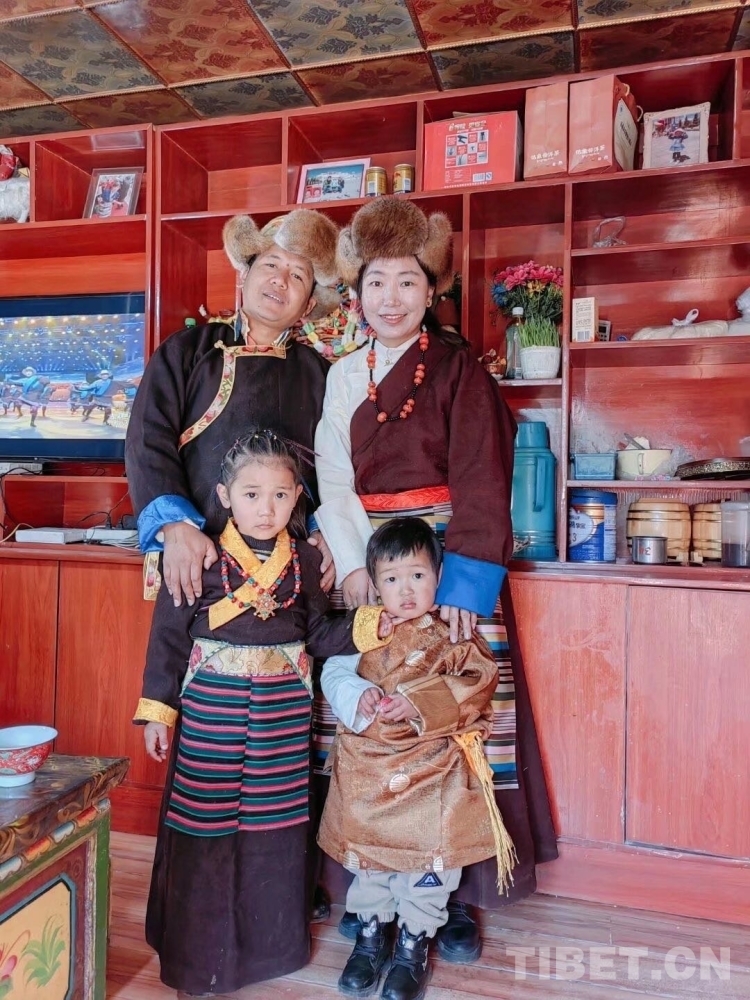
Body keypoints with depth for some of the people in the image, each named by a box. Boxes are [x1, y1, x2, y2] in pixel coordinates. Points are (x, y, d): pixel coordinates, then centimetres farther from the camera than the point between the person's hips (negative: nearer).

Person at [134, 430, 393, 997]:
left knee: (275, 825, 13)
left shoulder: (304, 560, 2)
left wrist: (368, 627, -6)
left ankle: (271, 943, 35)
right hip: (212, 705, -2)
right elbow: (169, 636, -4)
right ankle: (198, 951, 30)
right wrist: (157, 710, -3)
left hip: (283, 707, 3)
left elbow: (319, 634, 8)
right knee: (206, 823, 7)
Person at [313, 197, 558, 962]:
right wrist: (353, 565, -10)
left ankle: (455, 892, 17)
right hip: (367, 566, 3)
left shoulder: (459, 369, 0)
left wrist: (464, 585, -17)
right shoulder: (342, 377, 11)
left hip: (449, 563, -3)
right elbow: (332, 482, 4)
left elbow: (481, 485, -8)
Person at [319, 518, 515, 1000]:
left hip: (431, 774, -2)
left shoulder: (453, 634, -6)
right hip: (368, 769, 3)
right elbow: (334, 673, -3)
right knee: (368, 848, 14)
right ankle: (372, 933, 38)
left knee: (428, 853, 4)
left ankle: (414, 946, 29)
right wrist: (358, 696, -25)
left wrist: (417, 703, -26)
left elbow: (477, 682, -16)